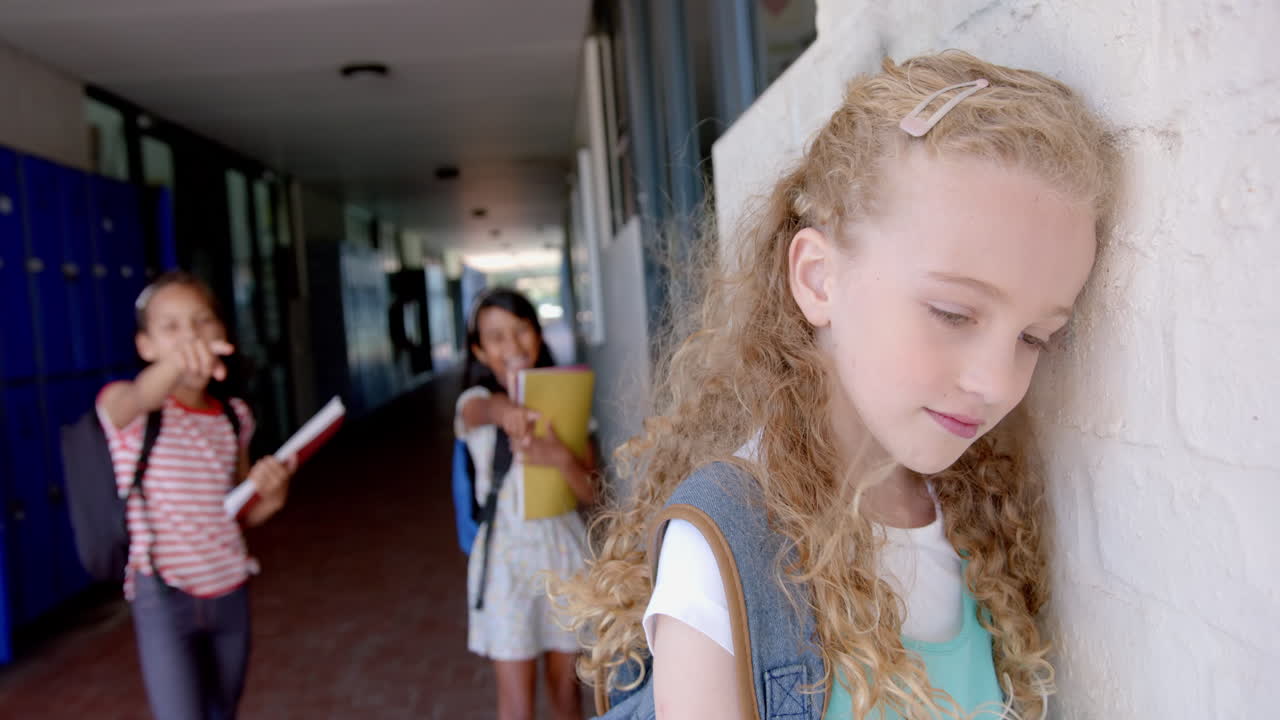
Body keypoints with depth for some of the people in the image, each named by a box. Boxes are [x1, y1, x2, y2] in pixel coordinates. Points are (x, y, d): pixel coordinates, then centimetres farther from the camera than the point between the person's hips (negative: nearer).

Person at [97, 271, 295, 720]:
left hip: (230, 594, 5)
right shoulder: (124, 406, -10)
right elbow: (140, 397, -38)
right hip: (164, 599, -4)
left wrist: (272, 493, -10)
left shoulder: (234, 415, 3)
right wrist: (176, 363, -60)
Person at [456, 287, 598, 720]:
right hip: (506, 554, -2)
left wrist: (562, 458, -25)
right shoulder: (477, 401, -4)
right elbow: (481, 410, -32)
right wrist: (504, 412, -56)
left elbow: (591, 493, -3)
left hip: (563, 548, 2)